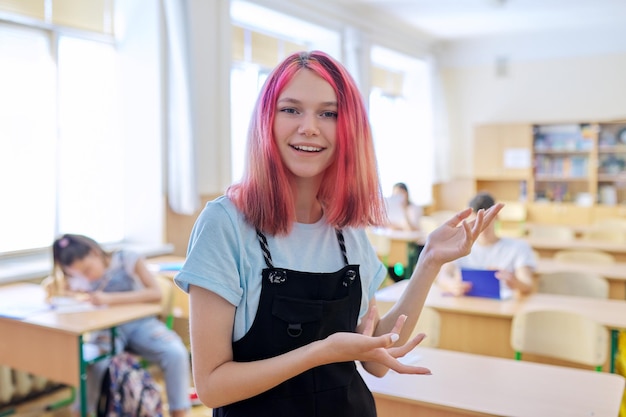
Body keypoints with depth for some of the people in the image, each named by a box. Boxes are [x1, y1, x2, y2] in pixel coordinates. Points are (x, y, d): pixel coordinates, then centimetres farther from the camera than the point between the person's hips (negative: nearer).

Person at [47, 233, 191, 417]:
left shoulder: (128, 259, -11)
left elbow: (156, 293, -21)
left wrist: (111, 299, -30)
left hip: (141, 323, -1)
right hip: (107, 329, 1)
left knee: (176, 354, -28)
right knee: (97, 364, -33)